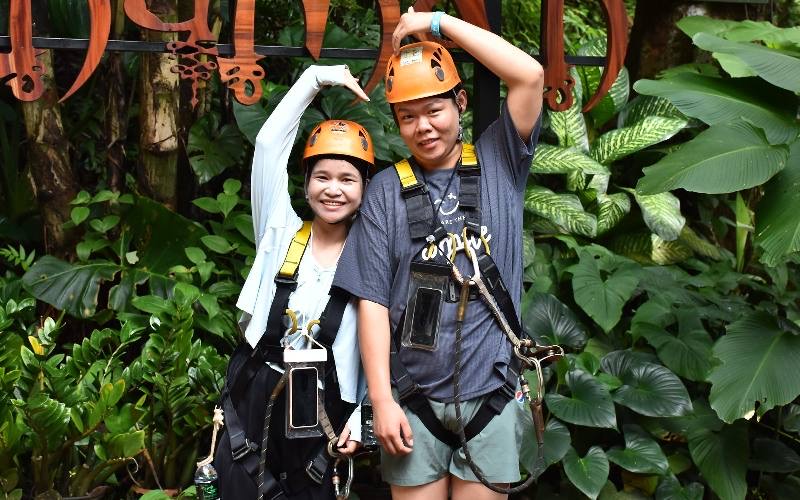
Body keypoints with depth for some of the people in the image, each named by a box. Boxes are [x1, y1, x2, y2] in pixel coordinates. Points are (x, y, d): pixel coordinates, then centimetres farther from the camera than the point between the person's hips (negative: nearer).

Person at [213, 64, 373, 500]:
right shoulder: (280, 234, 4)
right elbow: (270, 143, -1)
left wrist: (364, 414, -10)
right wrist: (316, 78, -1)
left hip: (322, 413, -1)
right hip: (253, 399, 1)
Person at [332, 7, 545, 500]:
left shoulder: (497, 164, 4)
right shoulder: (387, 190, 2)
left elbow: (530, 74, -11)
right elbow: (373, 302, -2)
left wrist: (439, 23, -8)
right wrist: (381, 399, -8)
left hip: (490, 391, 0)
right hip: (414, 398, 0)